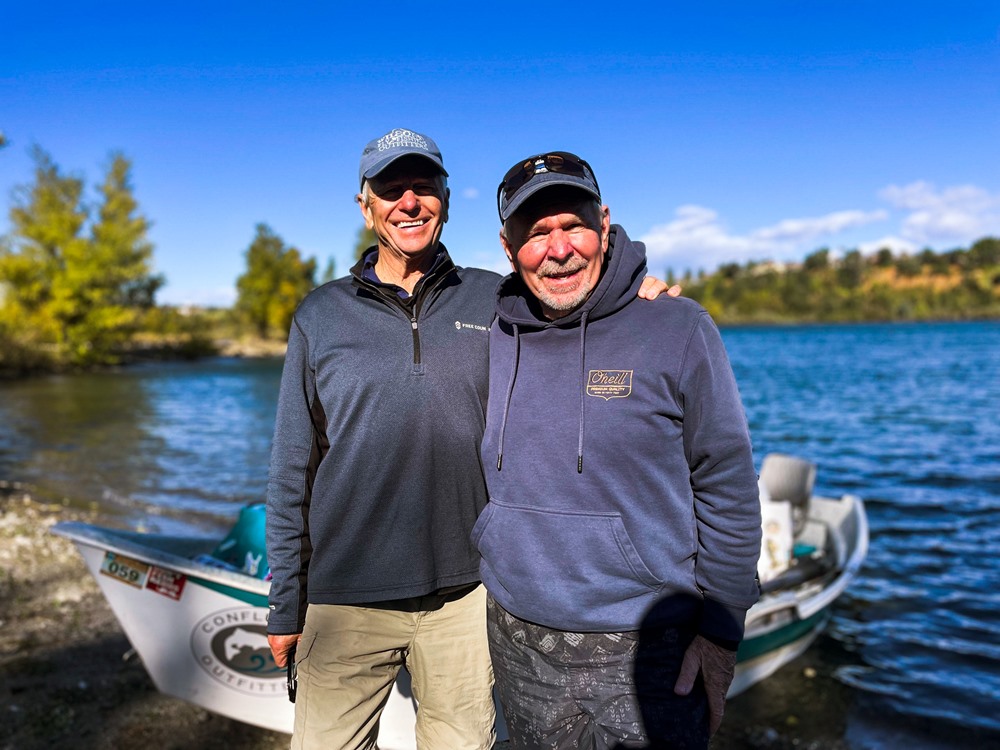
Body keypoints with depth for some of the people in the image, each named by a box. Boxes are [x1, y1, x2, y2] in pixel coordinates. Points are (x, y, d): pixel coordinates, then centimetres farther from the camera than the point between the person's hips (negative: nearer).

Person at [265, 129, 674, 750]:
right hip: (345, 601, 0)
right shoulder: (321, 315, 3)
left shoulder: (497, 302, 3)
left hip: (465, 594, 1)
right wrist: (285, 605, 6)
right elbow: (292, 472, 5)